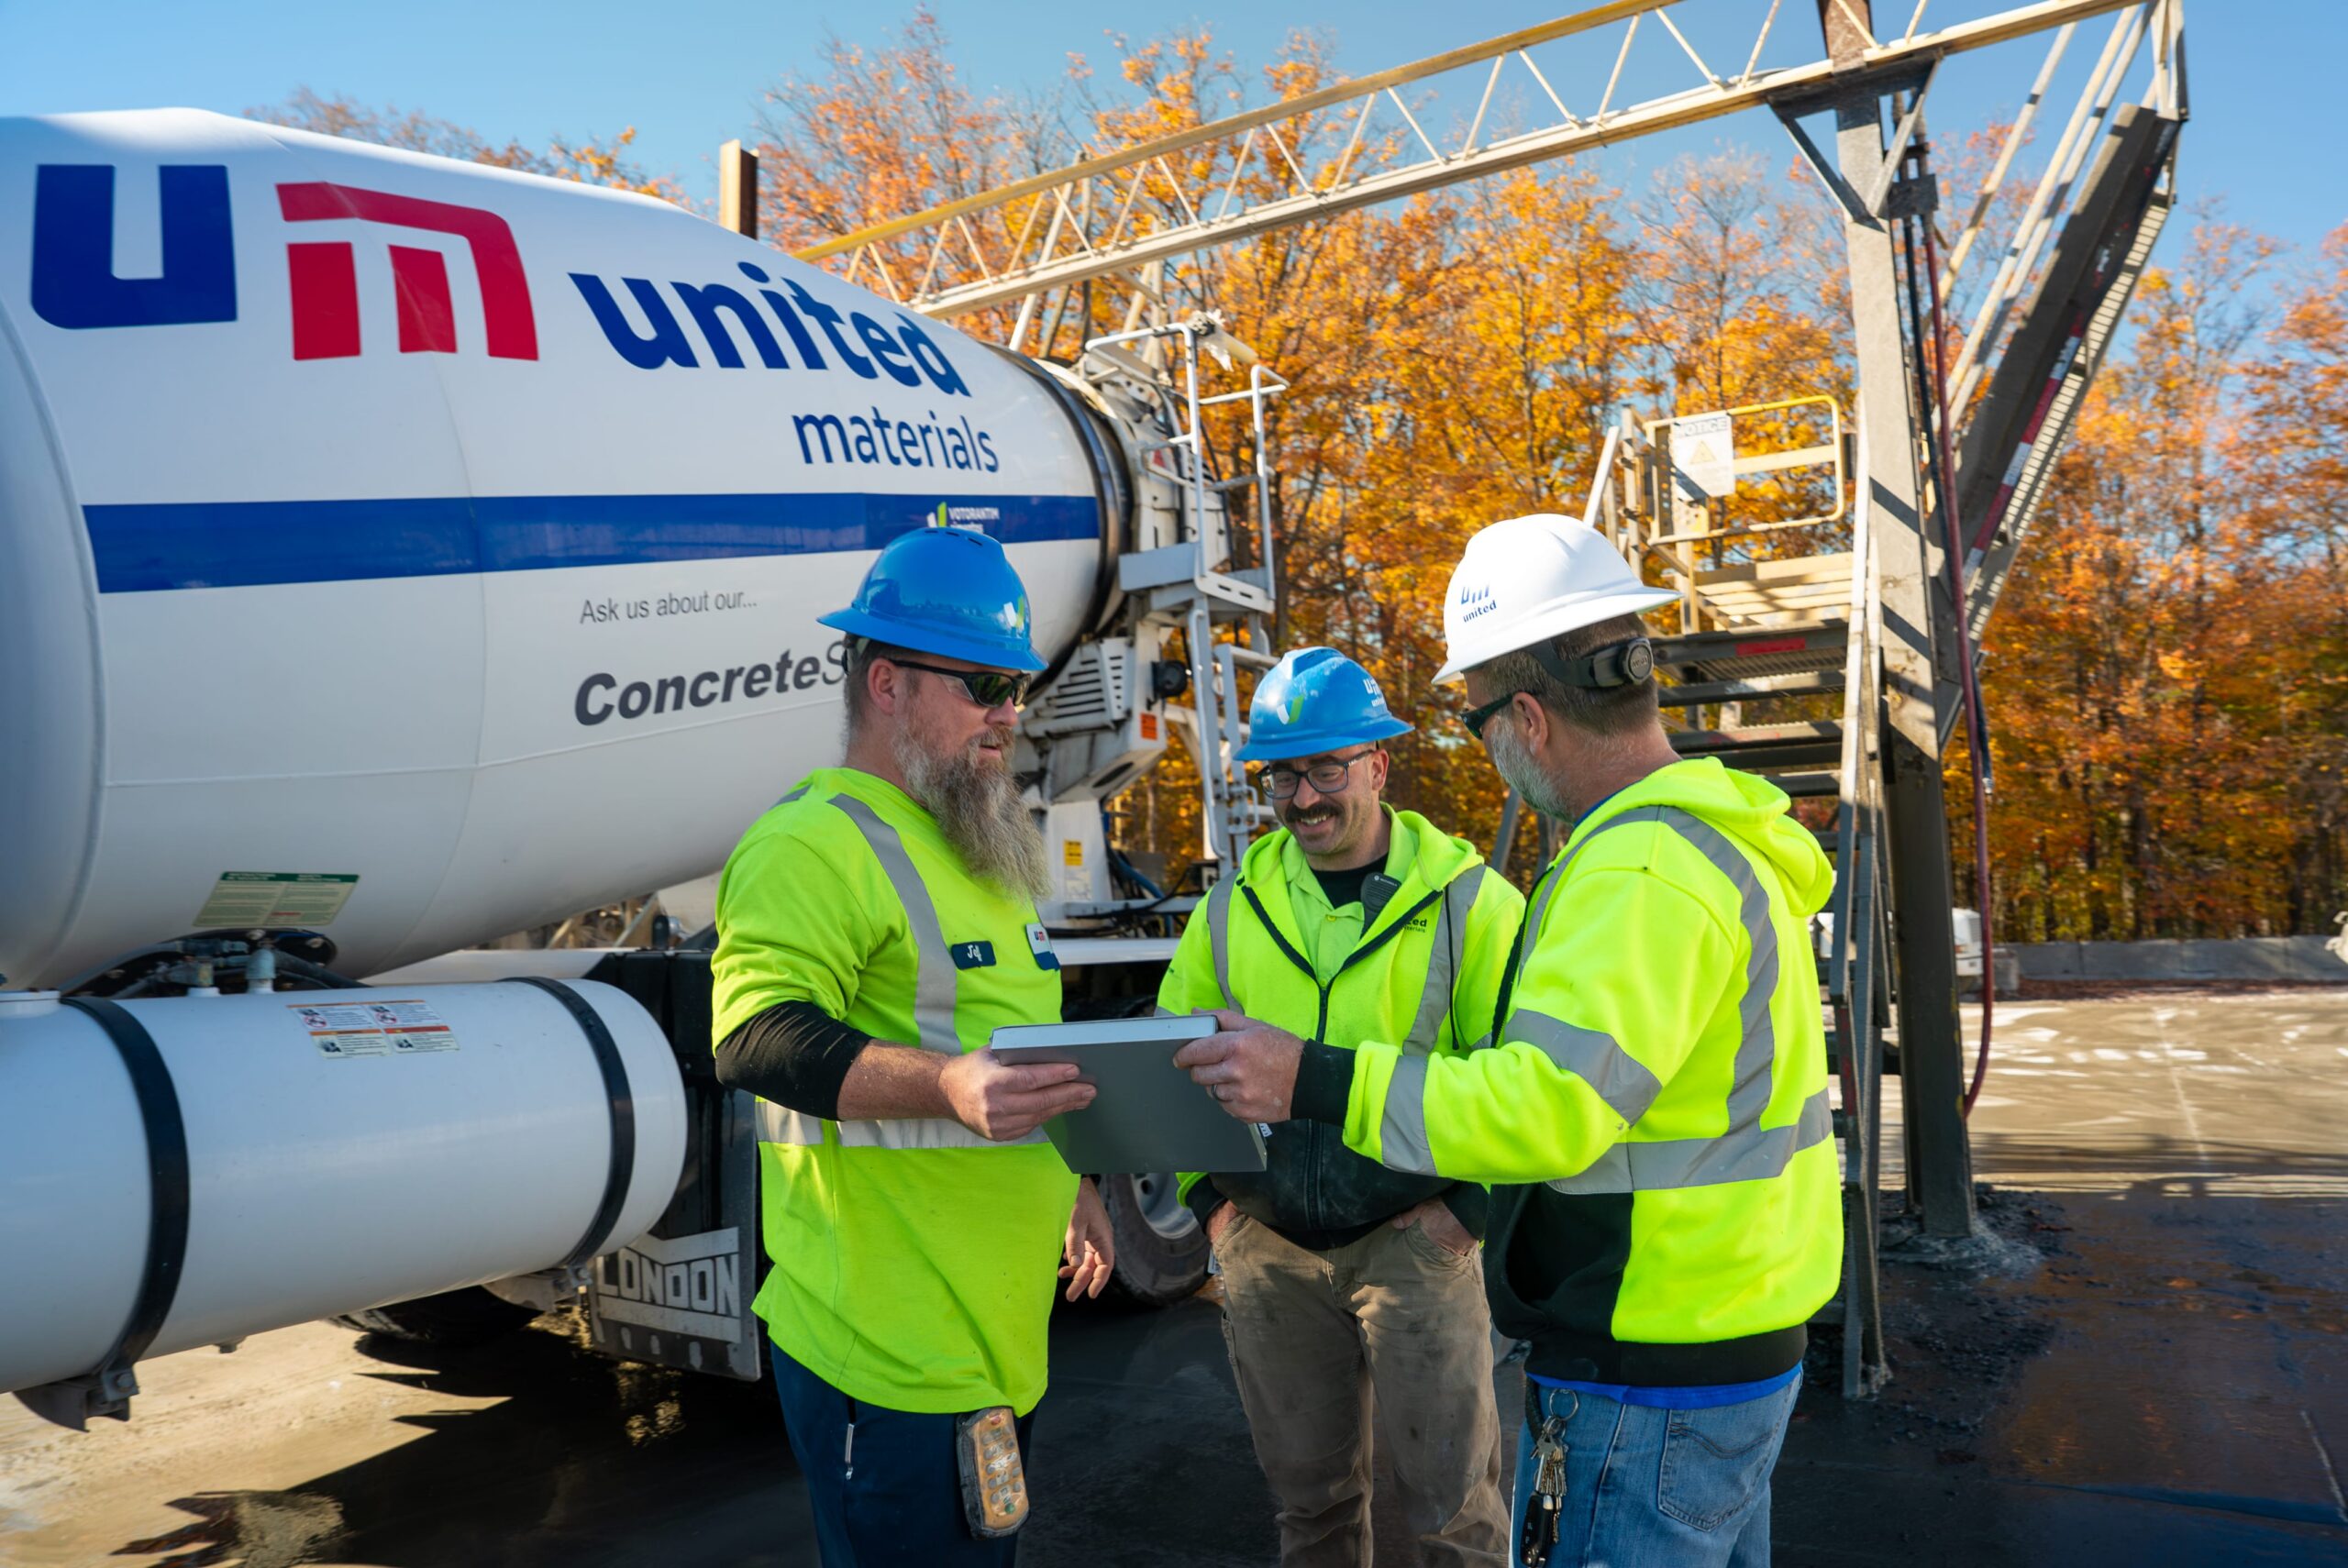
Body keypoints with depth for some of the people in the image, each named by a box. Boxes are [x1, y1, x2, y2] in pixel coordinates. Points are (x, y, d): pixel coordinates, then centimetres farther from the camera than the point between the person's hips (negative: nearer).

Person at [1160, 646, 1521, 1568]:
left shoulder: (1468, 903, -7)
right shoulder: (1233, 909, 4)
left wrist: (1473, 1207, -11)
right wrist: (1206, 1196, 5)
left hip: (1414, 1237, -3)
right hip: (1267, 1242, 4)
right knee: (1308, 1490, 17)